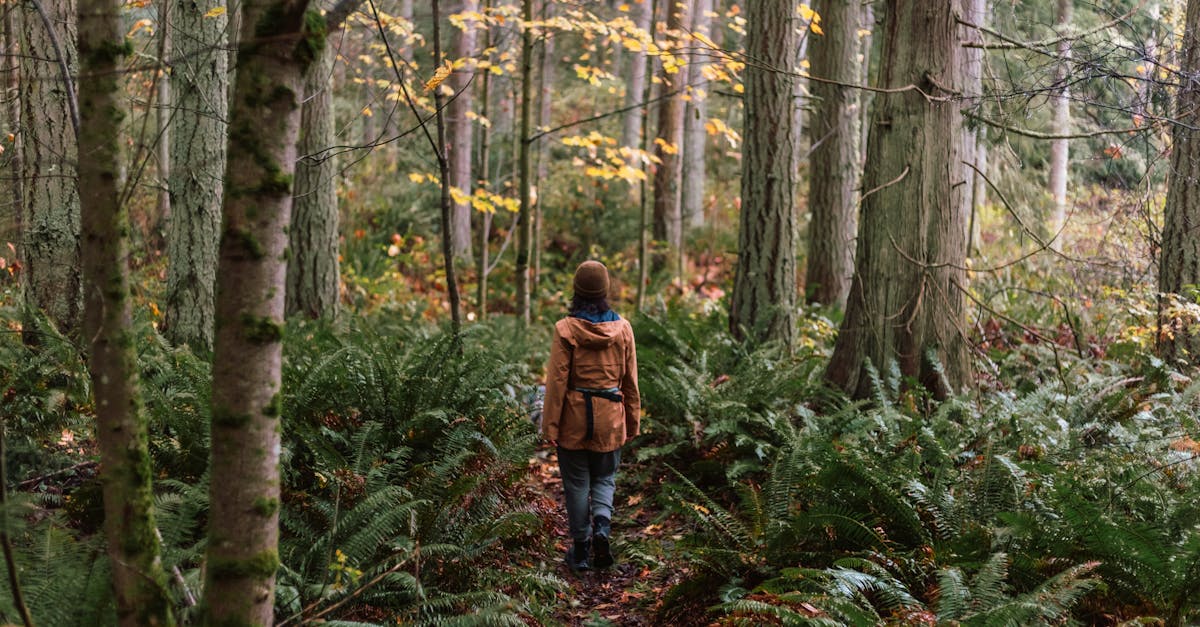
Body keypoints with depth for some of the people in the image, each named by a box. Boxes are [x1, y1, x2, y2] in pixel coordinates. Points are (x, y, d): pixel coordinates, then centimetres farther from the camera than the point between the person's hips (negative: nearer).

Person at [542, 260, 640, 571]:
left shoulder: (566, 328, -12)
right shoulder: (622, 328, -3)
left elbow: (557, 380, -11)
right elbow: (630, 380, 3)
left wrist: (550, 425, -5)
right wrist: (632, 422, 13)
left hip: (574, 417, -2)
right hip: (610, 417, 2)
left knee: (576, 483, 10)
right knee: (604, 478, 19)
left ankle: (581, 551, 15)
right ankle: (602, 524, -7)